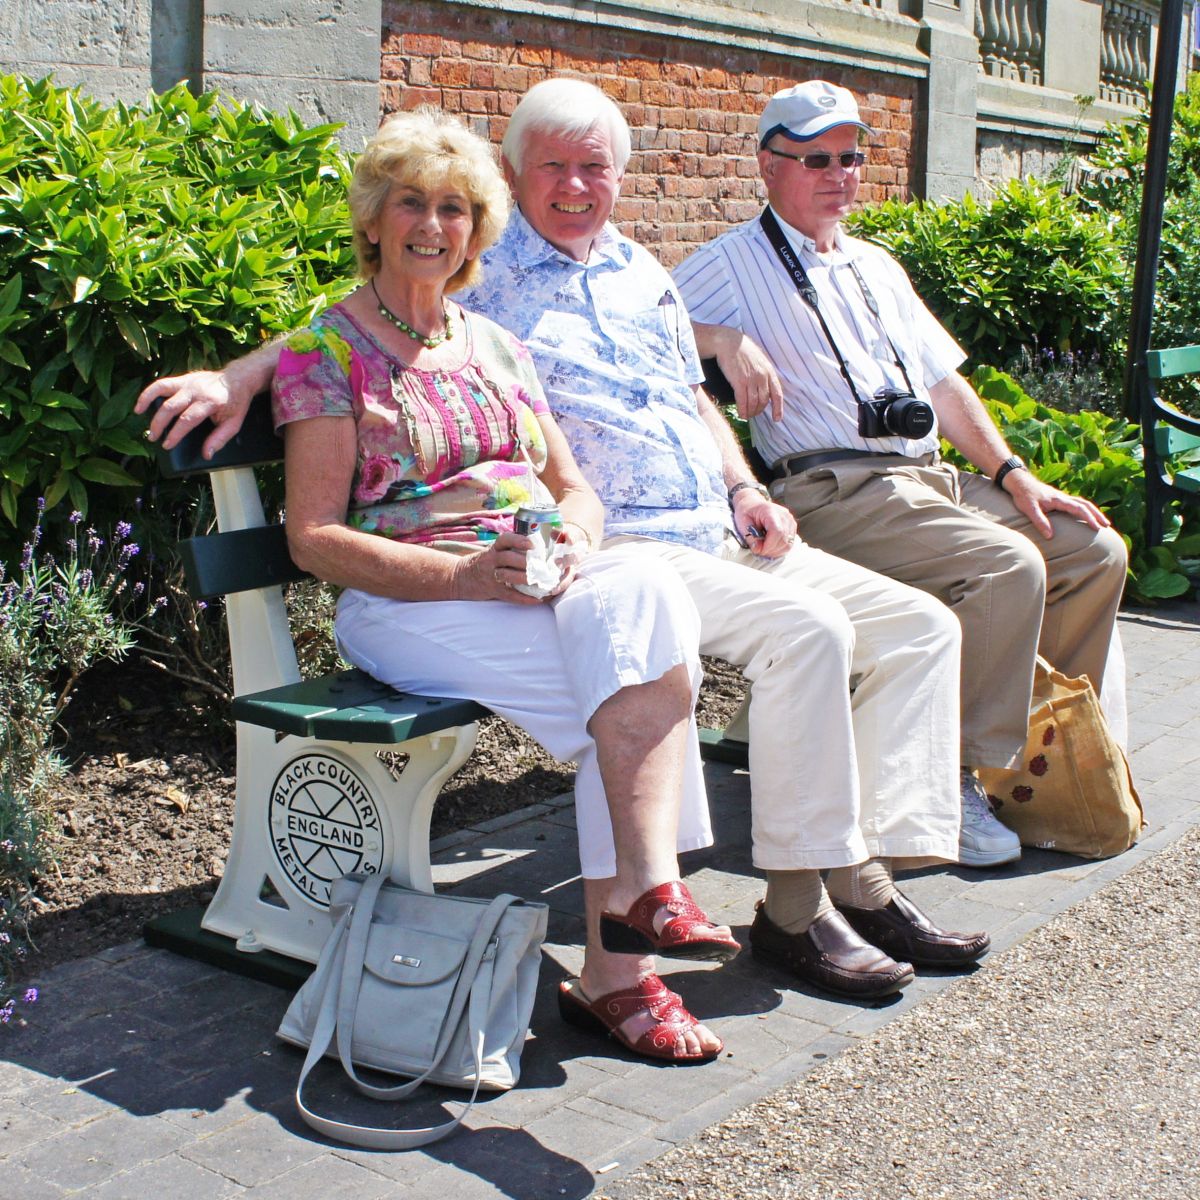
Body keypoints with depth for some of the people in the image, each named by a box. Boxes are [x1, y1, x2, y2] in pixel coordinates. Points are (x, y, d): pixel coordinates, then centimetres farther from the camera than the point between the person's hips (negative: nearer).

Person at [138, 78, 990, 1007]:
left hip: (720, 536, 8)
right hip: (613, 546, -8)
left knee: (921, 625, -1)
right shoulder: (482, 273, 1)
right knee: (805, 627, -30)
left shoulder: (640, 272, 22)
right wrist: (238, 374, -23)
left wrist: (744, 488, 12)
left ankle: (868, 879, -2)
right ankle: (795, 907, -20)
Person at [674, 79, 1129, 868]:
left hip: (934, 477, 8)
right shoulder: (736, 263, 5)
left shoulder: (877, 266, 26)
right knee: (1008, 566, -28)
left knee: (1096, 551, -3)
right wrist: (729, 340, -20)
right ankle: (954, 780, -21)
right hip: (836, 493, -8)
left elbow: (944, 380, 24)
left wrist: (1012, 474, 14)